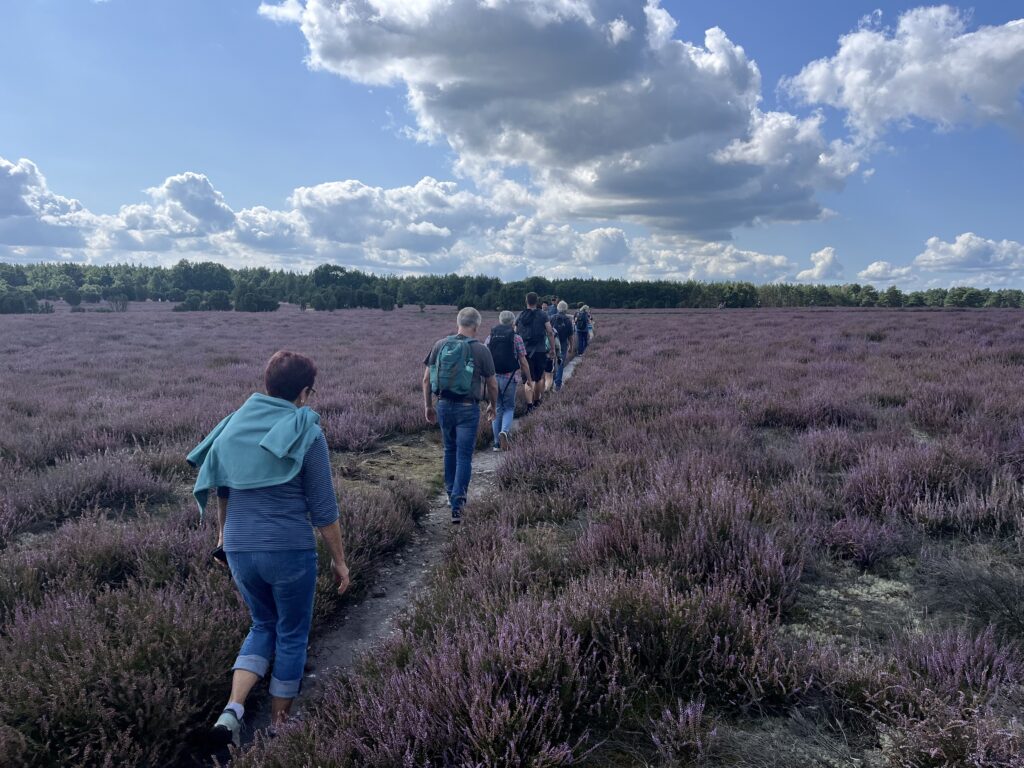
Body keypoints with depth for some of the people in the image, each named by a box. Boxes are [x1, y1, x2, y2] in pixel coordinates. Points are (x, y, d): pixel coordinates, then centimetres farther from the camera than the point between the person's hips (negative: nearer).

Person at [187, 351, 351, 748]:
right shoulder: (306, 433, -11)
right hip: (290, 550, -5)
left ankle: (232, 709, 8)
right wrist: (338, 559, 1)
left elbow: (222, 491, 15)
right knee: (291, 635, 16)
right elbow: (323, 508, -9)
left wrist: (224, 536, 29)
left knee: (264, 625, 25)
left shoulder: (234, 425, 4)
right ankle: (279, 725, 29)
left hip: (239, 549, 5)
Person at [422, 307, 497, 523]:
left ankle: (451, 493, 35)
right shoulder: (480, 350, -7)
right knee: (464, 455, 1)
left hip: (444, 405, 4)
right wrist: (493, 405, 17)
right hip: (468, 408, -4)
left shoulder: (440, 345, 1)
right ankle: (457, 503, -6)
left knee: (450, 450, 21)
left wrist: (428, 405, 14)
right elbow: (492, 385, 0)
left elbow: (426, 379, 3)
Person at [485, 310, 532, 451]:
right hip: (509, 378, -2)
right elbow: (523, 362, -4)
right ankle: (504, 432, -15)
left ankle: (497, 443, 15)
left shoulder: (490, 337, 5)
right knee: (509, 407, 12)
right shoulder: (516, 338, -4)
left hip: (493, 377, 3)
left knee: (497, 408, 13)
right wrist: (528, 378, 8)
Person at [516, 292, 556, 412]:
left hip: (525, 351, 1)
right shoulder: (542, 315, -3)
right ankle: (536, 401, 28)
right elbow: (550, 333, -5)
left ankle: (529, 404, -11)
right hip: (540, 351, -1)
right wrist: (553, 349, 3)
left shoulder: (520, 316, 4)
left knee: (528, 379, 3)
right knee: (539, 378, 16)